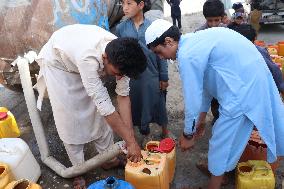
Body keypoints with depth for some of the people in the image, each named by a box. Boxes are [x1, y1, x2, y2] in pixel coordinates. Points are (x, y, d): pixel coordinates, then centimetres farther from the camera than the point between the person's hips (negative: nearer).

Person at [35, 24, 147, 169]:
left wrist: (130, 137, -24)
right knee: (69, 117, -4)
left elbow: (123, 95, -21)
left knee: (97, 113, 3)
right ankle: (79, 168, 18)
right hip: (57, 63, -4)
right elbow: (104, 104, -43)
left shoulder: (120, 55, -28)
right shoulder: (87, 57, -46)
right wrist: (131, 141, -36)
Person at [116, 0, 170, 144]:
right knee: (138, 108, 16)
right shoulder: (120, 28, -3)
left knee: (158, 106, 14)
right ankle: (146, 134, 40)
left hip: (152, 76, -1)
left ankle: (165, 131, 40)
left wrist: (164, 78, 0)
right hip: (131, 78, 2)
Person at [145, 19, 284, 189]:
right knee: (231, 133, 22)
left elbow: (192, 100, -15)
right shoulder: (194, 41, 10)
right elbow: (205, 83, 17)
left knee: (222, 143, 5)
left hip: (244, 89, -9)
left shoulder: (187, 55, -20)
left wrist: (188, 134, 1)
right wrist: (201, 118, 23)